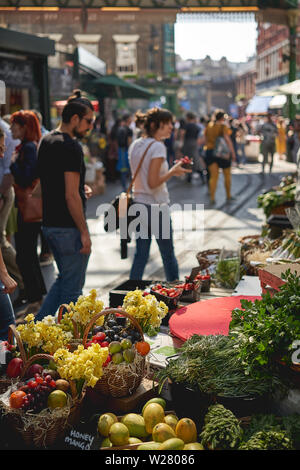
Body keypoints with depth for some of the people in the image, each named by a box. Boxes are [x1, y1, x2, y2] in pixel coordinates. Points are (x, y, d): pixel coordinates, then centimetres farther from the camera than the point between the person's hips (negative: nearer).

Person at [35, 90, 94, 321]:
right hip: (68, 227, -9)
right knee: (72, 288, 3)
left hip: (49, 223, 9)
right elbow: (71, 196, -22)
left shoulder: (46, 141, 12)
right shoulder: (71, 146, -17)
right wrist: (84, 232, -17)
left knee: (64, 279, 22)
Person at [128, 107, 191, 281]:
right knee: (168, 254, 7)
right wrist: (173, 171, -9)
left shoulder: (135, 145, 9)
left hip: (138, 203, 7)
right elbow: (153, 182, -20)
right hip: (156, 206, -7)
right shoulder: (157, 146, -15)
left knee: (141, 254, 11)